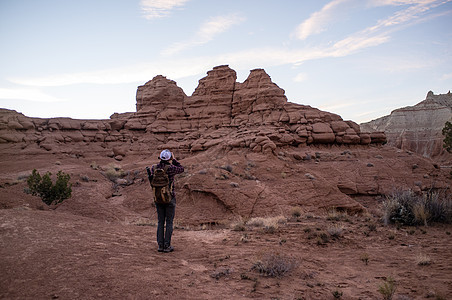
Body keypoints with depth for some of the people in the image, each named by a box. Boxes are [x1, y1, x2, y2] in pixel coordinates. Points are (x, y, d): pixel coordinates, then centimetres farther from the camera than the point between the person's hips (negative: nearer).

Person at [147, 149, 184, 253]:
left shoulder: (154, 168, -3)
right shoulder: (171, 168, -15)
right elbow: (181, 169, 5)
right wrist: (174, 159, 10)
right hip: (170, 198, -4)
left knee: (160, 222, 11)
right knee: (169, 222, 4)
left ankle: (160, 245, 12)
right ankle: (167, 246, 5)